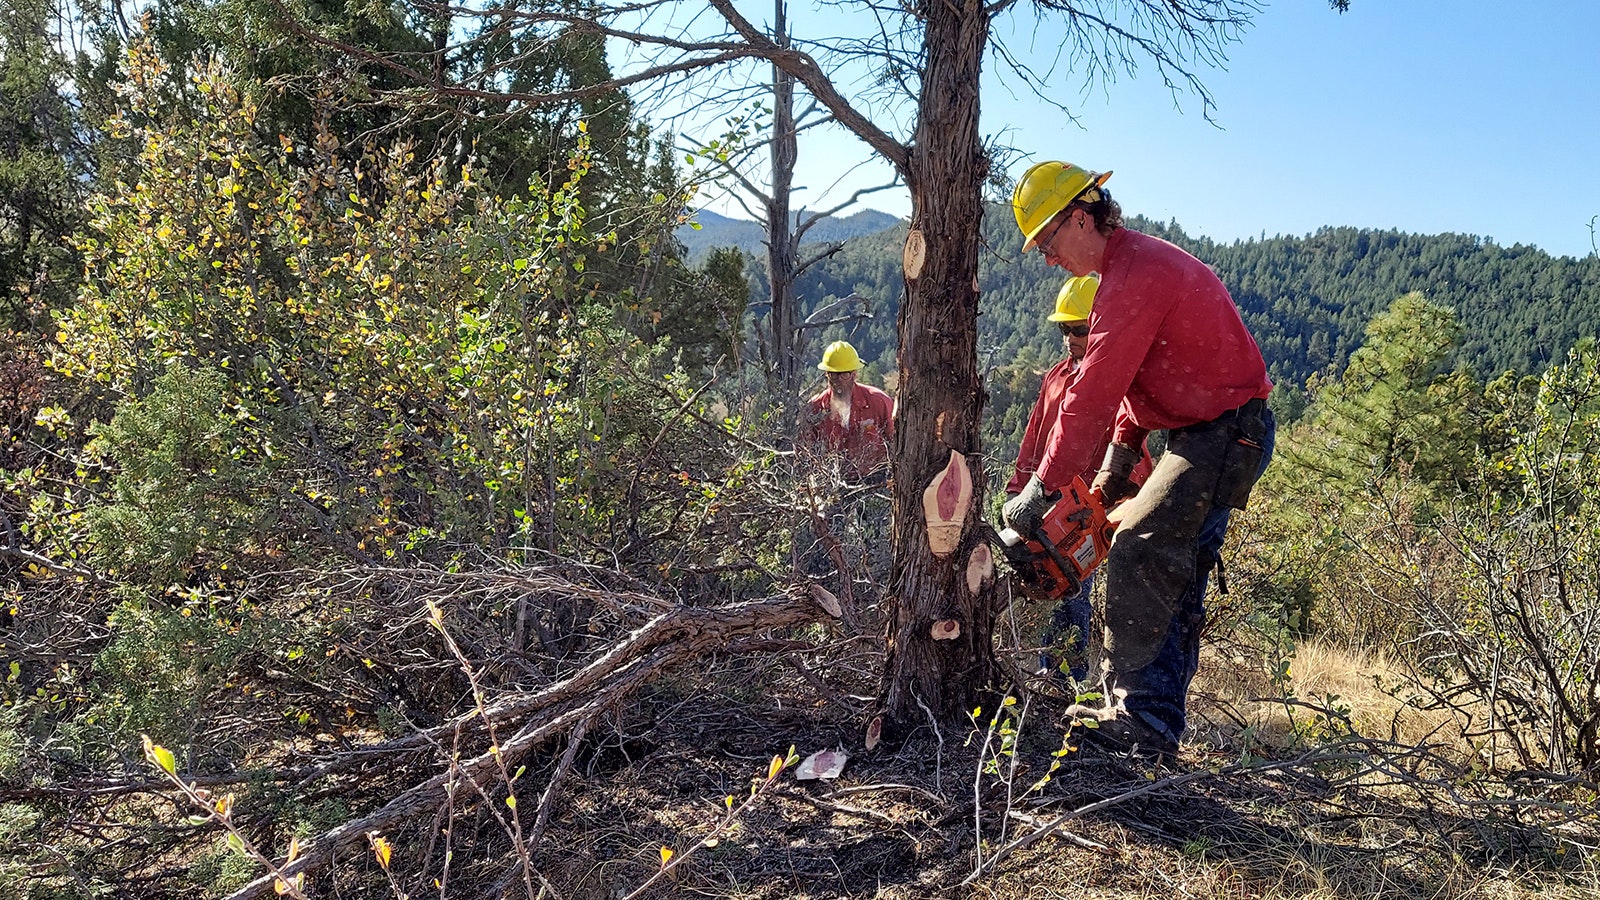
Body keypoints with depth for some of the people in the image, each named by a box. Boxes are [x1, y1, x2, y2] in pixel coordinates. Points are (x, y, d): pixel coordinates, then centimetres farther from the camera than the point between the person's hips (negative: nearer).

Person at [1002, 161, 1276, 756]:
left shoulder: (1133, 275, -19)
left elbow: (1093, 393, -23)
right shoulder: (1141, 261, 15)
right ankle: (1162, 719, 17)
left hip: (1224, 434, -11)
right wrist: (1122, 450, 8)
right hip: (1211, 436, 11)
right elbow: (1139, 376, 18)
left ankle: (1139, 718, -14)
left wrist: (1040, 489, -18)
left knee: (1139, 556, -17)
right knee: (1176, 582, 11)